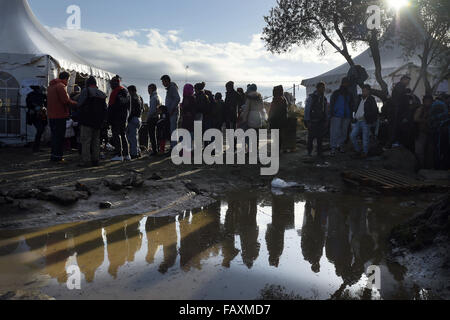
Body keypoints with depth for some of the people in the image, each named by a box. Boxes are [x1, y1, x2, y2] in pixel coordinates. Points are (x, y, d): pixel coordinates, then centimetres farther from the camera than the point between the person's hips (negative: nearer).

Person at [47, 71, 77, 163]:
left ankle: (53, 156, 22)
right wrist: (75, 103, -5)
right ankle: (58, 157, -1)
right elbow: (66, 101, -20)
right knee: (60, 137, -3)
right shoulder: (61, 86, -12)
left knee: (55, 136, 16)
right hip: (60, 116, -9)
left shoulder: (51, 85, 18)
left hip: (51, 115, 9)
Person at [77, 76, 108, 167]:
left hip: (87, 122, -6)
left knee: (85, 141, -3)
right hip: (98, 122, 6)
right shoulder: (102, 94, 11)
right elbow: (105, 109, 11)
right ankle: (95, 160, 15)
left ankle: (86, 161, -5)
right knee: (96, 141, 12)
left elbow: (79, 105, -10)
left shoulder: (85, 91, -7)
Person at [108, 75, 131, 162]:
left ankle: (119, 155, -9)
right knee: (123, 135, 13)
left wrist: (109, 118, -13)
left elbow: (112, 106, -16)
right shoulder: (126, 91, 17)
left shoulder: (115, 92, -9)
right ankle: (127, 155, 14)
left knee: (116, 135, -6)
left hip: (117, 117, -9)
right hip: (124, 117, 9)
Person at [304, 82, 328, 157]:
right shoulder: (311, 97, -3)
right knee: (311, 137, 0)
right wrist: (307, 121, -11)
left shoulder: (324, 98, 13)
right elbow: (307, 109, -6)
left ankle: (319, 152, 13)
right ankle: (310, 151, 14)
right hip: (312, 121, -4)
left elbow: (326, 110, 16)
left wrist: (326, 120, 9)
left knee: (320, 137, 4)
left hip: (321, 122, 4)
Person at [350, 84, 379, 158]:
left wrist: (365, 116, -16)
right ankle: (358, 150, 15)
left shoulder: (371, 100, -2)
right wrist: (354, 116, 12)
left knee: (365, 138, -2)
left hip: (365, 122, -6)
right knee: (352, 136, 1)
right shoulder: (359, 98, 15)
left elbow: (374, 111, -8)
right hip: (357, 121, 6)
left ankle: (365, 153, 9)